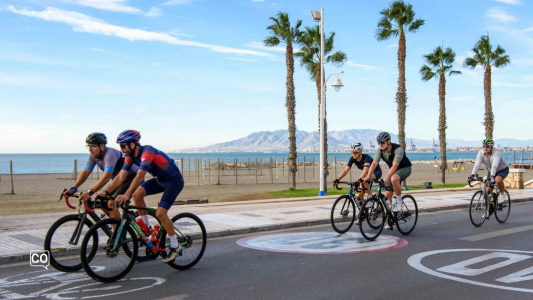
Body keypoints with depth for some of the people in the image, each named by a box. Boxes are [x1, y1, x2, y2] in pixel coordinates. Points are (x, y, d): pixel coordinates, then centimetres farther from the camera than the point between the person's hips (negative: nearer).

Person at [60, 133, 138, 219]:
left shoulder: (109, 154, -29)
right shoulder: (93, 155, -4)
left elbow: (106, 177, -38)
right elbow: (85, 173, -2)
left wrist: (89, 192, -44)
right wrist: (73, 189, -15)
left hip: (131, 179, -9)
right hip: (118, 181, 9)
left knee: (111, 203, -22)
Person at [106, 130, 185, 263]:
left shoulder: (147, 151, -29)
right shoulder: (130, 156, -4)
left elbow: (139, 176, -38)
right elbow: (121, 177, -6)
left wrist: (126, 195, -45)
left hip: (174, 180, -8)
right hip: (160, 179, 8)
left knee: (160, 213, -15)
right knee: (137, 194, -11)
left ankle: (175, 246, 0)